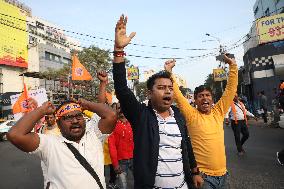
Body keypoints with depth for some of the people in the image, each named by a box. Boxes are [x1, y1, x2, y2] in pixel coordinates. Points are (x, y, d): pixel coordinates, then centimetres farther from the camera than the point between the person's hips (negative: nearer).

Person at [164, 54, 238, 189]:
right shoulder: (192, 115, -9)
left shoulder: (218, 112, 2)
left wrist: (233, 66, -1)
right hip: (202, 175, -4)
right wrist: (168, 72, -22)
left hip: (222, 173, 5)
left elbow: (231, 89, 3)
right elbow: (177, 95, -17)